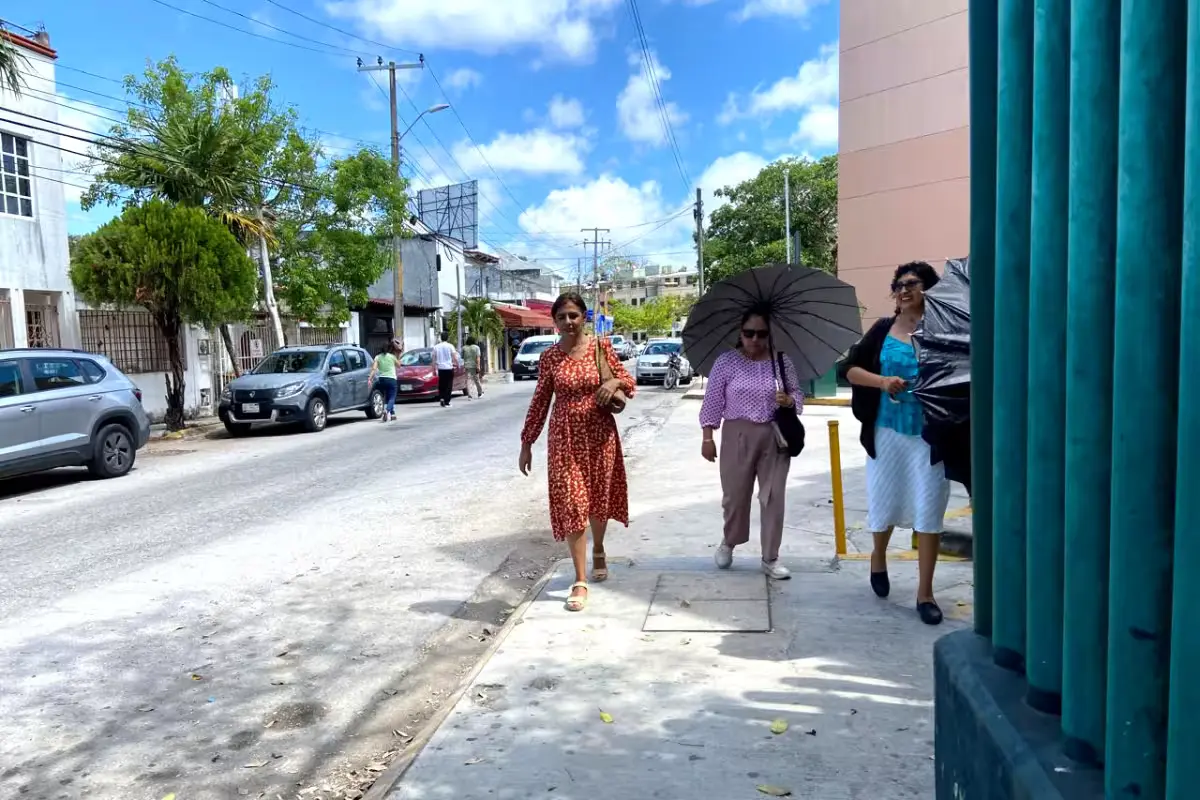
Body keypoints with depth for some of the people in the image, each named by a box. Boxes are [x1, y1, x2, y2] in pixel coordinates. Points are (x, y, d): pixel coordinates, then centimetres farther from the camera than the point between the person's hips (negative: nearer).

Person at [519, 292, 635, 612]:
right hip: (565, 437, -1)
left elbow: (629, 383, 4)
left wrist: (615, 381, -19)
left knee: (599, 498, 15)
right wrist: (526, 443, 3)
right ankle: (580, 581, 1)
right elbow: (539, 402, 3)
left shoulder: (600, 347, -2)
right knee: (571, 505, -4)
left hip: (600, 435, 1)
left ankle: (598, 550, 45)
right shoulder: (549, 357, -1)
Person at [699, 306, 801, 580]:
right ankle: (728, 542, 35)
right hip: (737, 435, -2)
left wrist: (789, 400, -14)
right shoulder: (726, 361, -2)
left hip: (775, 436, 2)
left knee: (774, 496, 4)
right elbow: (712, 402, -1)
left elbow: (798, 395, 10)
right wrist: (707, 437, -4)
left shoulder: (783, 361, 4)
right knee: (735, 494, 8)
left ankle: (770, 558, 16)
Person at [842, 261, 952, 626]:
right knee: (884, 502, 13)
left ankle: (925, 593, 13)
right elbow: (851, 369, 3)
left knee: (928, 511, 2)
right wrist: (882, 381, -13)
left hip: (930, 434, -2)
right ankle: (878, 559, 43)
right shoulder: (883, 329, 4)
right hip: (888, 430, 2)